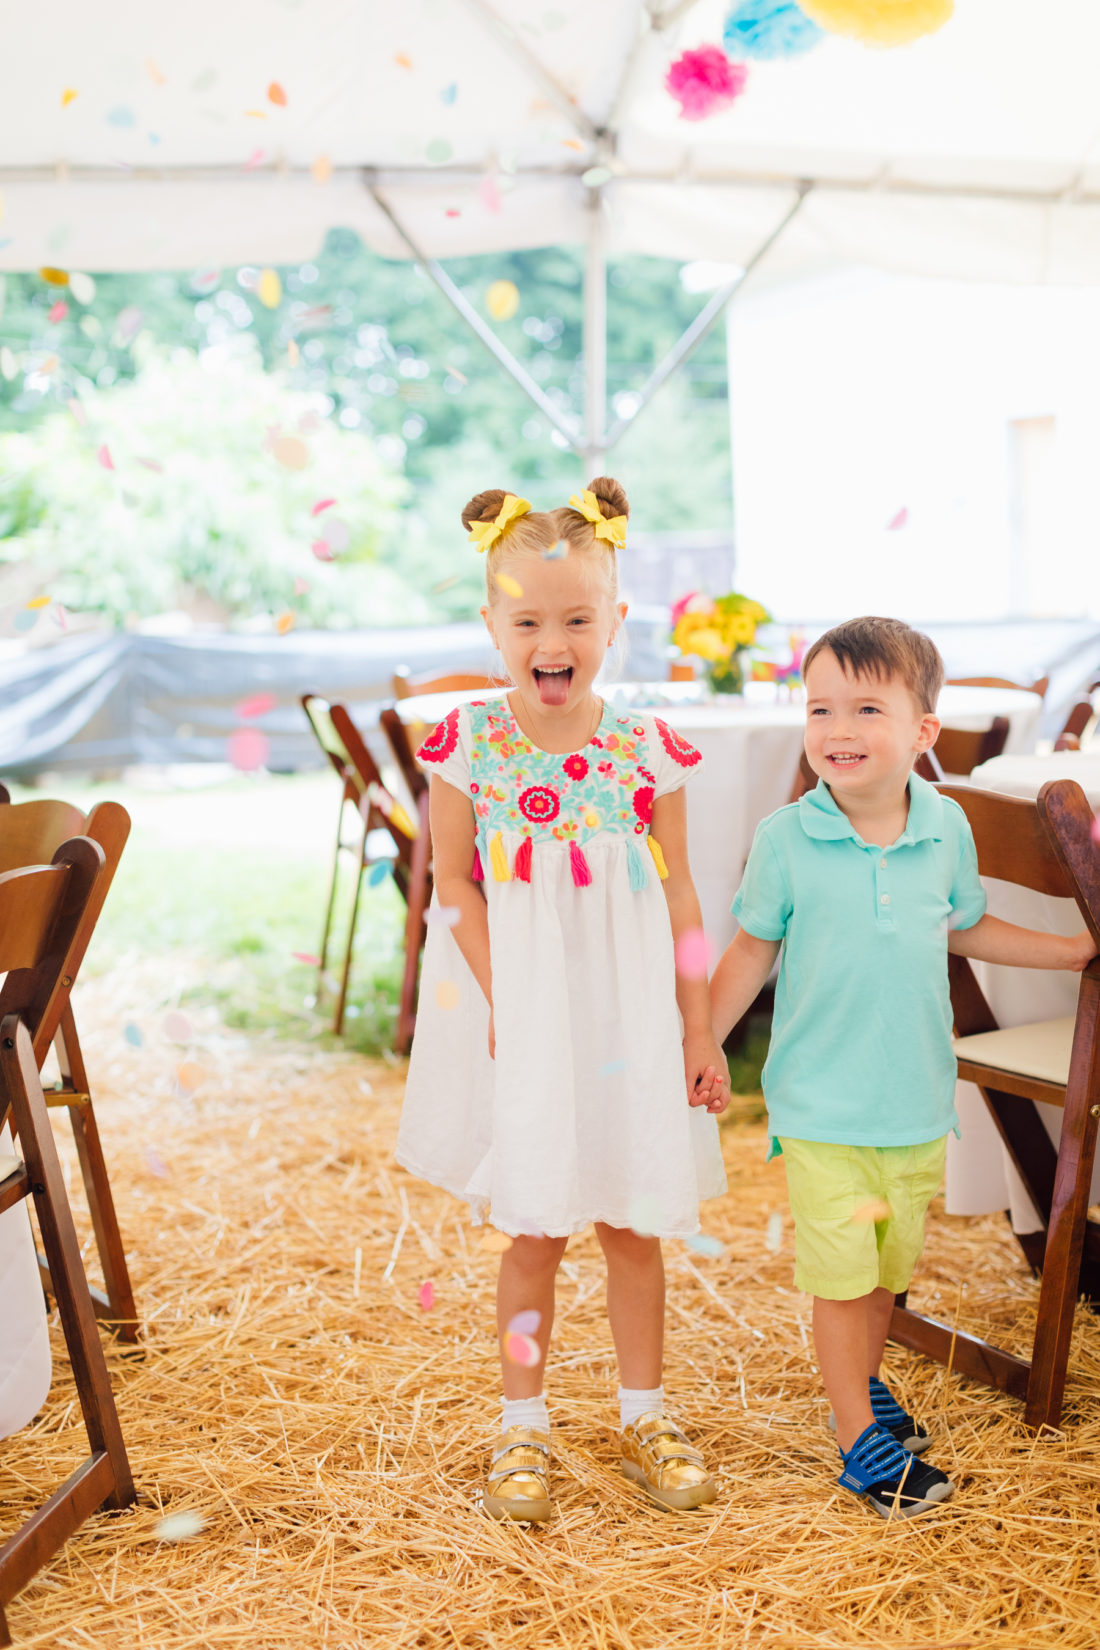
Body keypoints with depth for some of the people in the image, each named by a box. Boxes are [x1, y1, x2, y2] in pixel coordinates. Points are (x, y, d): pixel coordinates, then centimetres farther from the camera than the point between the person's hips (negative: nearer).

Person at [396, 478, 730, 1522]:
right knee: (534, 1227, 8)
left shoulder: (645, 750, -4)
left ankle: (643, 1416, 30)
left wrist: (698, 1027, 2)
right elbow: (454, 889, -5)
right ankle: (522, 1425, 26)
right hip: (522, 1011, -1)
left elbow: (677, 896, 1)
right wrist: (501, 1001, -14)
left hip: (627, 1011, 2)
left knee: (633, 1221, 12)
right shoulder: (469, 745, -7)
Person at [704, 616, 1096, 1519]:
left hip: (919, 1101, 3)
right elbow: (753, 951, -1)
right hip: (822, 1106, -3)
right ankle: (862, 1438, 19)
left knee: (888, 1266, 17)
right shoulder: (786, 838, -11)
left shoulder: (946, 825, -3)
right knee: (842, 1275, 2)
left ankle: (863, 1384, 40)